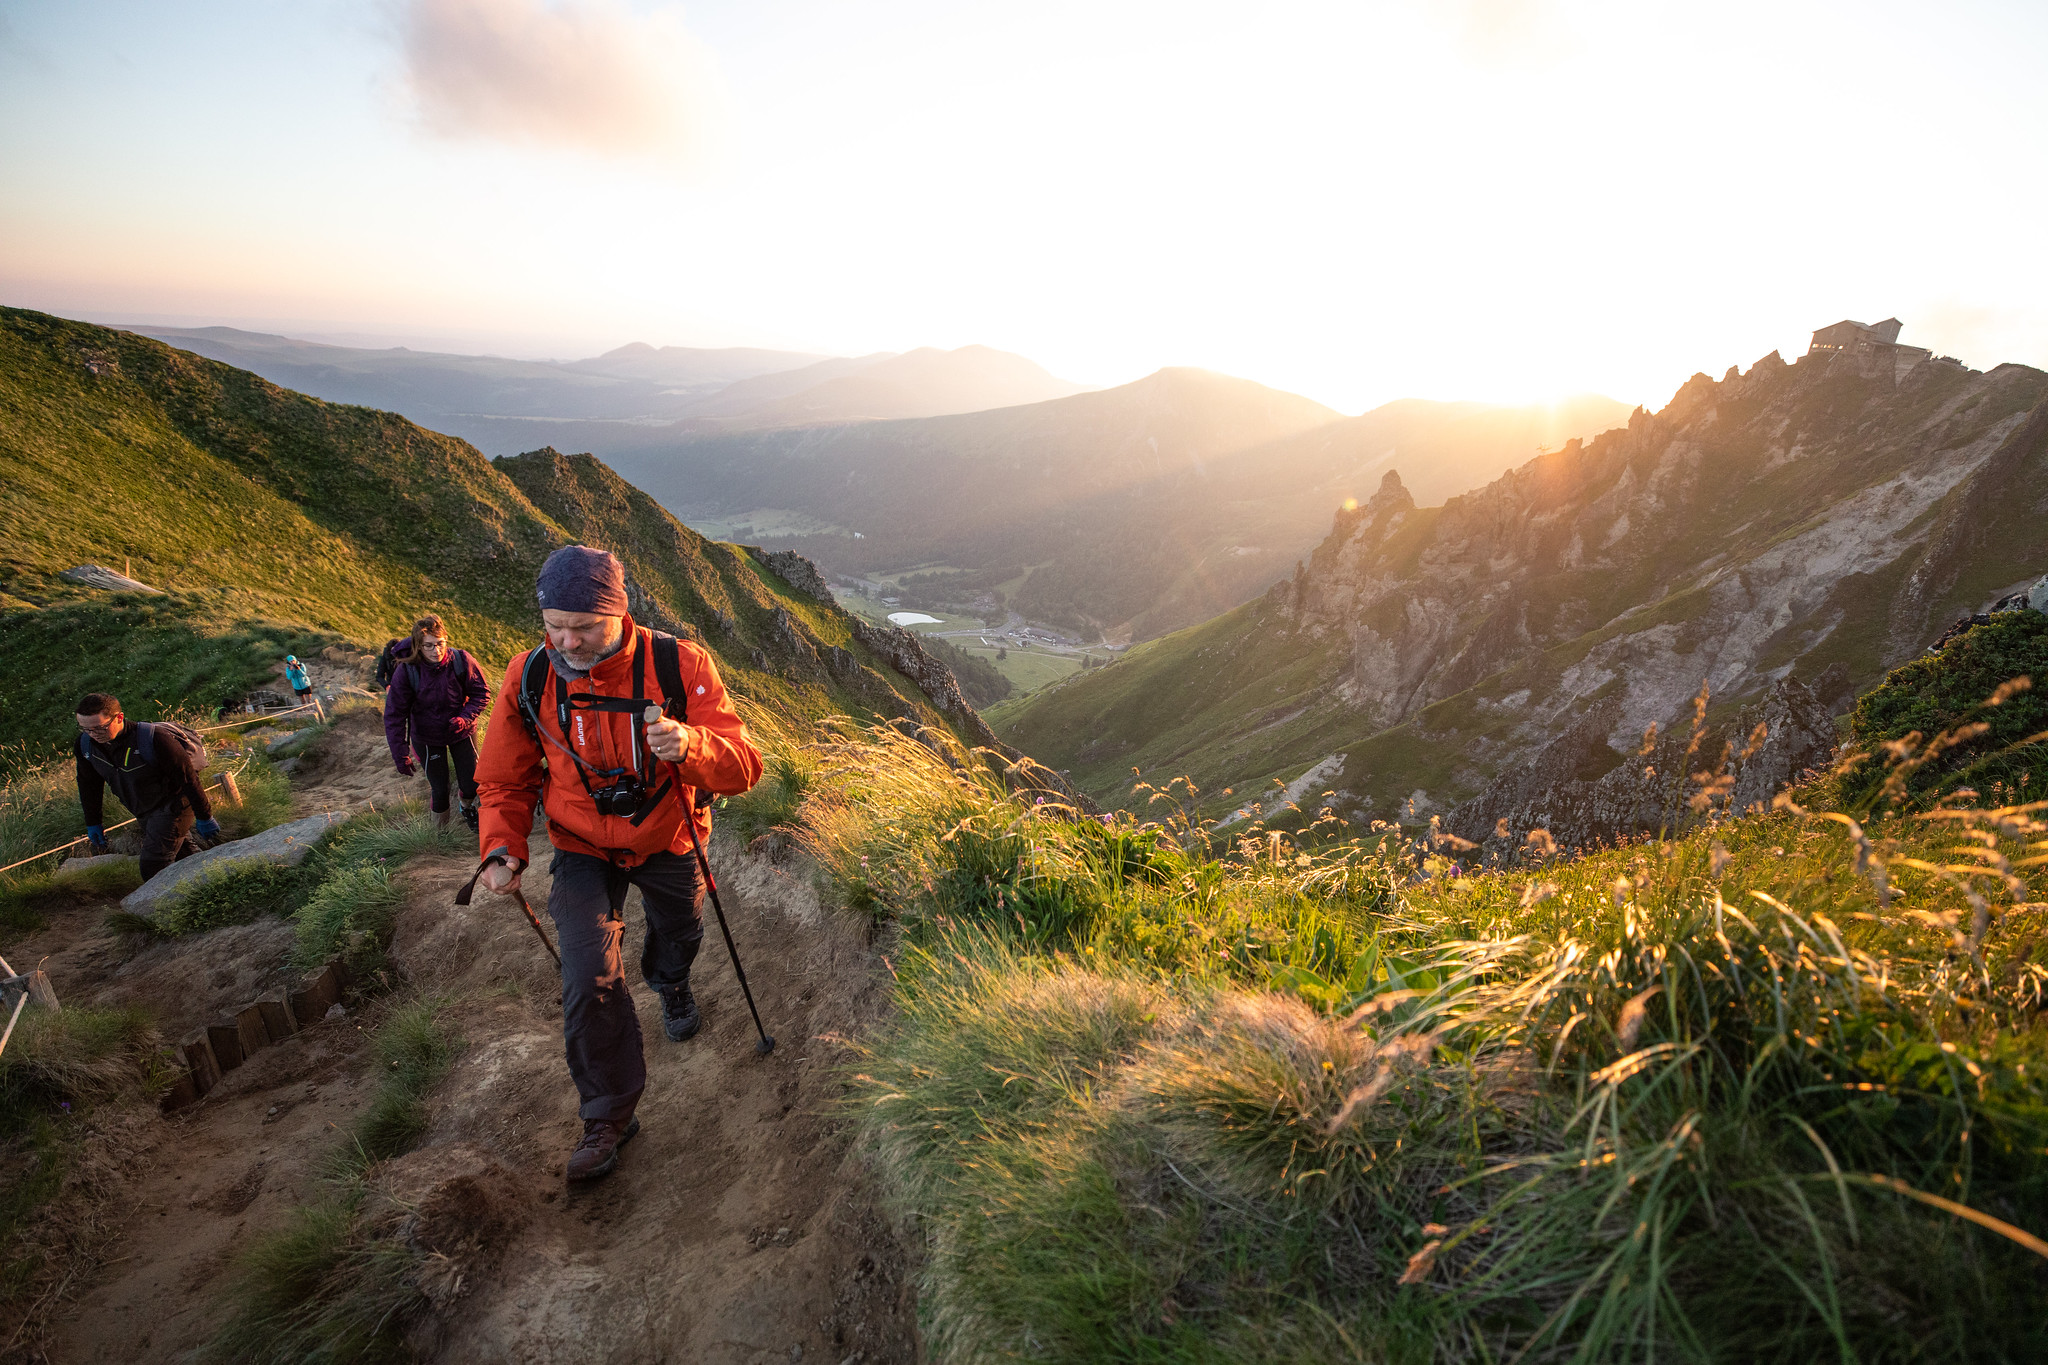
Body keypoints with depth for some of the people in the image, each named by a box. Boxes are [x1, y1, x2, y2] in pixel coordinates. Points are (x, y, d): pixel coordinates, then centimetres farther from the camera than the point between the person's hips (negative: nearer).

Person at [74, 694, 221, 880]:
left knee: (153, 869, -12)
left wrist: (204, 817, -15)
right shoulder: (85, 743, -9)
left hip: (173, 807, -7)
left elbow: (189, 779, -22)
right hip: (143, 813, 7)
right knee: (183, 853, 20)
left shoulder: (154, 740, -30)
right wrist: (93, 822, 16)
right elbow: (89, 785, 10)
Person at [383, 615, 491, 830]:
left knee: (471, 785, 7)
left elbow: (481, 693, -8)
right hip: (427, 737, -1)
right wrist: (400, 755, -15)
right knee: (439, 788, 3)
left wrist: (465, 717, -24)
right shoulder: (406, 672, -20)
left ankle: (468, 807, 43)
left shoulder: (461, 660, -19)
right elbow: (394, 715, -13)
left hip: (461, 731, 1)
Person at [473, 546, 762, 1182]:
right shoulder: (529, 679, -18)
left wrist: (691, 747, -52)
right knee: (589, 980, -13)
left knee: (679, 934, 25)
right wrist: (501, 848, -20)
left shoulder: (679, 665, -27)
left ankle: (670, 984, 64)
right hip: (583, 850, 0)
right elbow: (506, 779, -3)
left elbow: (742, 766, -30)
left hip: (668, 842, 0)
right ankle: (608, 1115, 10)